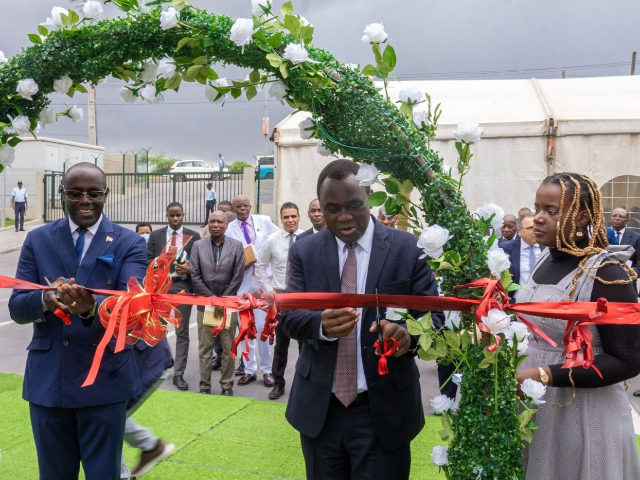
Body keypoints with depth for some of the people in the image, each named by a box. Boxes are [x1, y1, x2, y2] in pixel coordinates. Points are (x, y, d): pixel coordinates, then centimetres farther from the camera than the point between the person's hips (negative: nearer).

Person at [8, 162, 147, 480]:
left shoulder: (129, 243, -2)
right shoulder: (38, 240, 5)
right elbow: (16, 308, -1)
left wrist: (92, 308, -37)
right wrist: (45, 300, -23)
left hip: (105, 378, -2)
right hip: (47, 379, 3)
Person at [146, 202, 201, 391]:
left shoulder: (194, 236, 4)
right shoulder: (156, 235, 8)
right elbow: (148, 260, 2)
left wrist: (189, 269, -17)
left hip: (183, 286, -1)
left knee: (182, 332, 3)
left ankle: (178, 374, 9)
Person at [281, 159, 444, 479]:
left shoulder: (408, 249, -5)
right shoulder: (303, 253, 2)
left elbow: (432, 314, -6)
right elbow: (289, 317, -5)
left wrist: (409, 334, -29)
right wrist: (322, 324, -28)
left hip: (384, 409, -2)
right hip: (320, 408, 3)